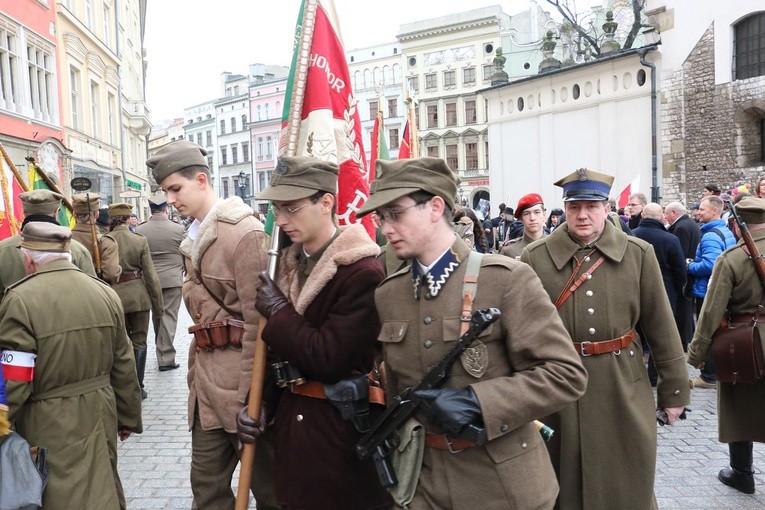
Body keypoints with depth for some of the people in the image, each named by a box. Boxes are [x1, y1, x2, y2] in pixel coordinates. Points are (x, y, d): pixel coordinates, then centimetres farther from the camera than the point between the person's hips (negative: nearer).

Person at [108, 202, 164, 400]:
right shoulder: (140, 241, -8)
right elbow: (151, 276, -7)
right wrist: (158, 305, 1)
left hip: (113, 297, 2)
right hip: (138, 297, -2)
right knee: (138, 342, 9)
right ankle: (137, 387, 12)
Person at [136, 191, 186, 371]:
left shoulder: (139, 230, -4)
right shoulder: (178, 229, -10)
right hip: (173, 279, -3)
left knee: (157, 315, 18)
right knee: (169, 317, 0)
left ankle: (162, 351, 29)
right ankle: (166, 358, 1)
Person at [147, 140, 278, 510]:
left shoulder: (244, 232, -15)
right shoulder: (195, 236, 11)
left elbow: (257, 321, -18)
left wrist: (250, 396, -17)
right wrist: (196, 368, 16)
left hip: (239, 372, -8)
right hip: (204, 370, 8)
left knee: (265, 478, 9)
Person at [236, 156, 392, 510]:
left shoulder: (363, 273, -20)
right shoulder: (289, 264, 6)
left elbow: (328, 360, -25)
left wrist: (279, 312, -16)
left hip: (340, 434, -7)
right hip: (291, 425, 8)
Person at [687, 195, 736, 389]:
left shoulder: (711, 236, -21)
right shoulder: (726, 232, 10)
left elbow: (709, 265, -30)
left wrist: (690, 266, -12)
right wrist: (694, 264, 12)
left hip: (707, 292, -10)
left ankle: (709, 377, 7)